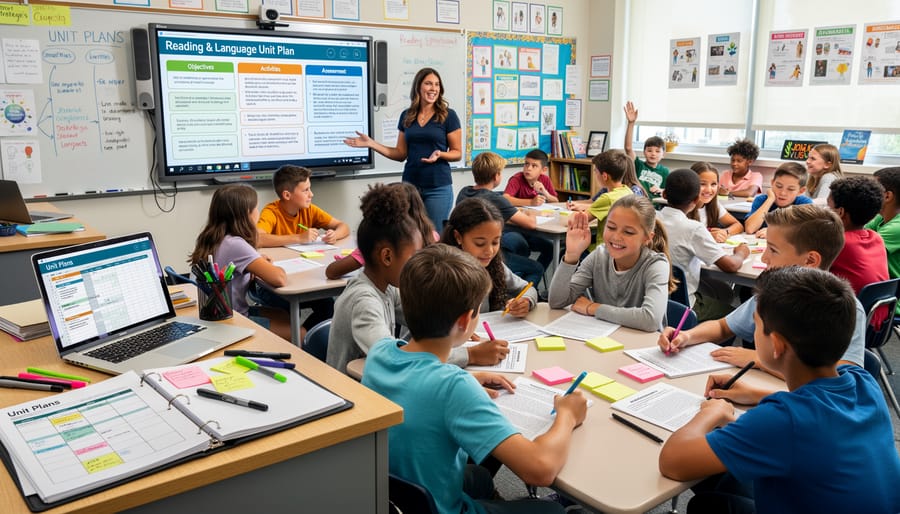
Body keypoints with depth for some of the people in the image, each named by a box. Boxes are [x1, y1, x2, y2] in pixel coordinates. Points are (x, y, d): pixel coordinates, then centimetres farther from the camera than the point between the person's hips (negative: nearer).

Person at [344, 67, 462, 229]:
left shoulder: (448, 116, -3)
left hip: (438, 187, -3)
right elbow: (401, 154, 10)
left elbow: (457, 153, -1)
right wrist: (371, 143, 1)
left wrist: (440, 154, -21)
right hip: (410, 185, 4)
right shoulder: (406, 116, 8)